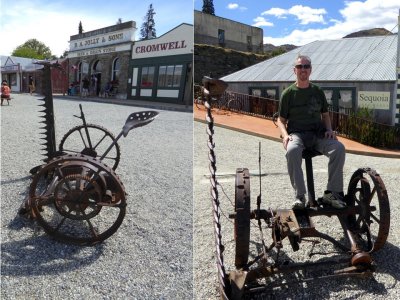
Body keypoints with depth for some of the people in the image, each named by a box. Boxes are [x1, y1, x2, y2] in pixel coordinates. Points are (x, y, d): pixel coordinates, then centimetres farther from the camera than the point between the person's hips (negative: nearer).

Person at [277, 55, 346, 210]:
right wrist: (285, 135, -13)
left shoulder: (318, 91, 14)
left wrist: (329, 129, 1)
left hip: (318, 133, 3)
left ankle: (331, 193, -19)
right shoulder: (288, 93, 5)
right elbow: (281, 120, 7)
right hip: (297, 133, -3)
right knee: (292, 150, -38)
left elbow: (325, 114, 21)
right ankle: (299, 196, -30)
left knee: (339, 148, -27)